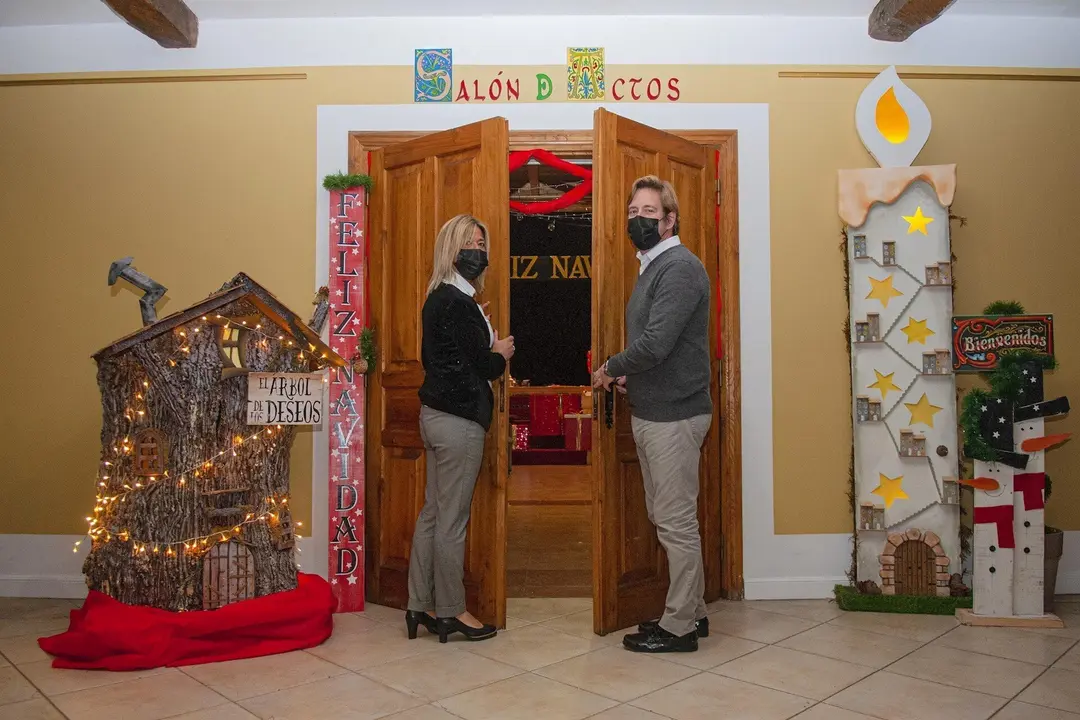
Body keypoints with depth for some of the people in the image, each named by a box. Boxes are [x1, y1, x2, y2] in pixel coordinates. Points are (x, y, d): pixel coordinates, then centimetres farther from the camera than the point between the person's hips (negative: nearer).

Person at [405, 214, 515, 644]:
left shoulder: (439, 298, 14)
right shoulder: (458, 302, -16)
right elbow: (476, 366, -17)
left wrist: (486, 349, 10)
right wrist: (501, 353, 3)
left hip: (436, 414, 10)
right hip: (458, 419, -10)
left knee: (433, 512, 14)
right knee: (452, 519, 1)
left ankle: (421, 605, 23)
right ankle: (450, 611, 13)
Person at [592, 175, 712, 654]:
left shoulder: (680, 267, -15)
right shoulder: (652, 268, 17)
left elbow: (656, 343, -25)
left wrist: (610, 368, -9)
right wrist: (628, 376, 6)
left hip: (673, 416, -10)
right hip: (650, 412, 10)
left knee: (676, 522, 0)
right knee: (665, 517, 17)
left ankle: (679, 627, 12)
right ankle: (691, 611, 30)